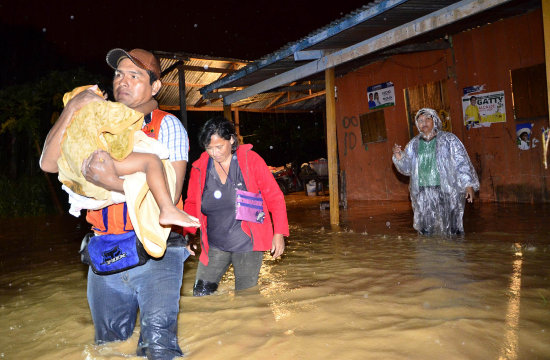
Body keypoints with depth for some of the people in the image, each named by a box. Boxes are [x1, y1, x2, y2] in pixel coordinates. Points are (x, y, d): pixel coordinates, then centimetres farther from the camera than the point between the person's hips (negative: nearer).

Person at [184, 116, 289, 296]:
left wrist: (279, 234, -7)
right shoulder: (199, 168, 2)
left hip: (247, 244, -2)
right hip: (215, 246, 3)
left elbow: (275, 197, -2)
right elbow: (191, 204, 12)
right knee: (200, 294, -2)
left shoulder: (250, 160, -5)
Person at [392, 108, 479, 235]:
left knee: (451, 231, 0)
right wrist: (398, 156, -7)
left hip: (447, 193, -3)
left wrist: (468, 184, -10)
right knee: (426, 231, 6)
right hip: (423, 195, 3)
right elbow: (407, 168, 12)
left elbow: (462, 163, -2)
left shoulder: (449, 139, 1)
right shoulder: (414, 144, 11)